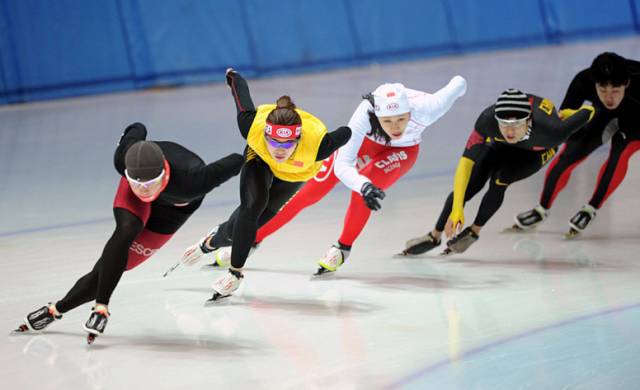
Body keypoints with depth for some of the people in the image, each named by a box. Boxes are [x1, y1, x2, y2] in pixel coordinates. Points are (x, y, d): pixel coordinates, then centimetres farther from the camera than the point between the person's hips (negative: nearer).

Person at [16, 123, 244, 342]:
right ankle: (100, 308, -21)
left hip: (176, 206, -1)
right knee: (126, 231, -30)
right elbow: (137, 129, -14)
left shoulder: (190, 181, -48)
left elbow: (237, 162, -35)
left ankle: (58, 309, 2)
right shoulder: (124, 159, -37)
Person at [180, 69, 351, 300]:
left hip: (296, 173, 0)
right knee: (252, 205, -22)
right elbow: (242, 92, -22)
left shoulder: (317, 143, -47)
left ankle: (213, 241, 29)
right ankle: (235, 272, -4)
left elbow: (346, 133, -26)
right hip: (259, 159, 0)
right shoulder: (252, 126, -42)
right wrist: (233, 77, 1)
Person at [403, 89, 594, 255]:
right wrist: (457, 209, -48)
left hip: (537, 151, -1)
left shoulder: (549, 130, -46)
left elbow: (587, 112, -31)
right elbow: (467, 161, -40)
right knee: (468, 185, -8)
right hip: (500, 145, 1)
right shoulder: (487, 120, -42)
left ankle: (474, 232, 1)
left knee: (499, 180, -23)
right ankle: (434, 236, 12)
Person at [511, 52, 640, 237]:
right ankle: (542, 209, 14)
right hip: (604, 115, 3)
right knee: (570, 153, -8)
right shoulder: (584, 81, -36)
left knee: (620, 152, -28)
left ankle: (591, 210, -10)